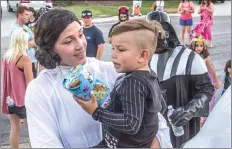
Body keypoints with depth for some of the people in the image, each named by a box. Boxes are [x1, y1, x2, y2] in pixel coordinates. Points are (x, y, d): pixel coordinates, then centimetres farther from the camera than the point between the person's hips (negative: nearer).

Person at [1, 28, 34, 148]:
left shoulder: (5, 56, 4)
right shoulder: (25, 59, -16)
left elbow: (5, 78, 14)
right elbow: (30, 84, -15)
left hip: (9, 99, 6)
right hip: (22, 99, -6)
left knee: (15, 128, 13)